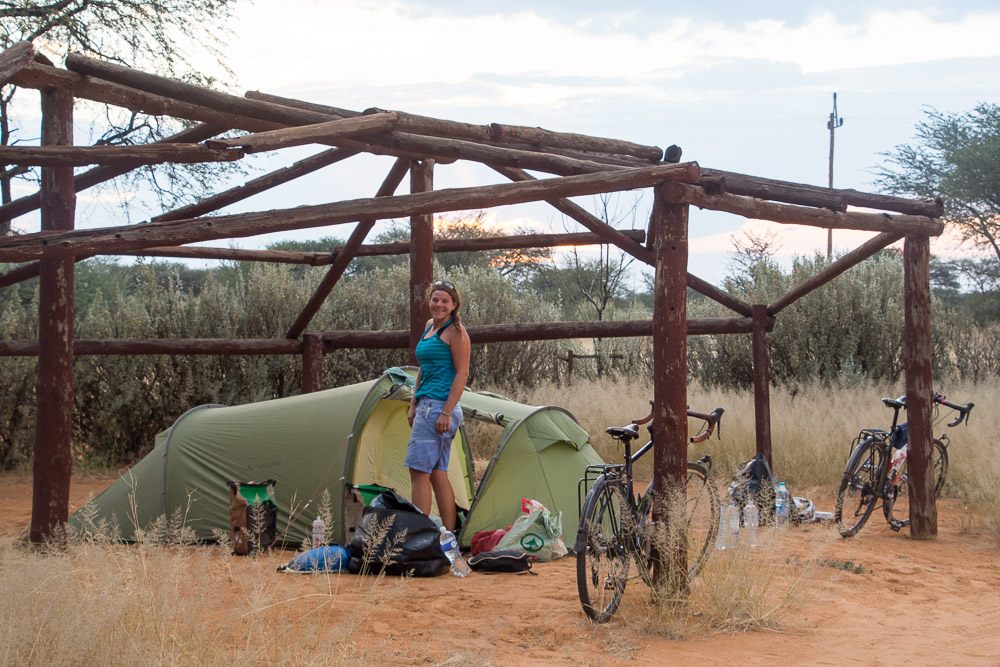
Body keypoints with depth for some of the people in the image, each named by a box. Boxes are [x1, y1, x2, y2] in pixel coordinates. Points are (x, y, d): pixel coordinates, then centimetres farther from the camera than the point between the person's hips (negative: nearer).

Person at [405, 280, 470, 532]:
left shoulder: (455, 331, -7)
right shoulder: (430, 326, 18)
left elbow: (462, 373, -12)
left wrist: (447, 412, -18)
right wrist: (413, 405, 20)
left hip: (439, 406, -9)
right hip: (427, 405, 9)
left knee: (419, 470, -11)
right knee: (438, 473, 9)